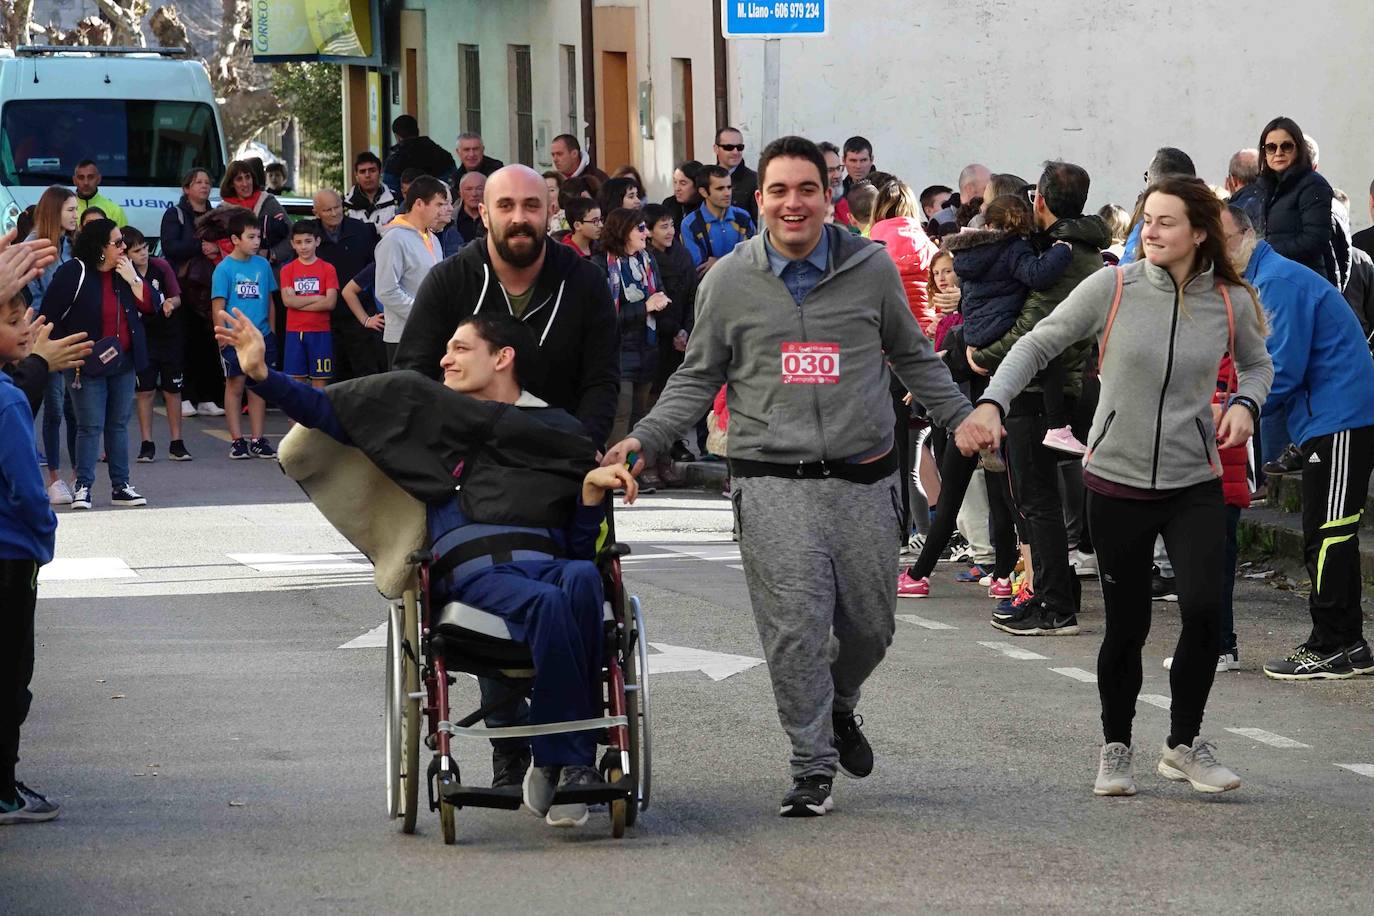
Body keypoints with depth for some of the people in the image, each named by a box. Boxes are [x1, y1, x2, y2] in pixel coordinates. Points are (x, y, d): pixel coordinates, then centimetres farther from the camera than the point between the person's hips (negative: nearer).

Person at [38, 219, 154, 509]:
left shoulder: (125, 271, 6)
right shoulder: (74, 272, -11)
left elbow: (150, 305, 2)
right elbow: (51, 315, -10)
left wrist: (132, 279, -11)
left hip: (123, 362, 6)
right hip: (89, 365, -6)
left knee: (119, 425, 11)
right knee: (91, 427, -7)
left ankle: (121, 487, 16)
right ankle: (83, 487, -1)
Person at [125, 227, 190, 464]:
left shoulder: (161, 267, -6)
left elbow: (177, 297, 0)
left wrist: (171, 303, -21)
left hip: (169, 335, 1)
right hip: (143, 337, -1)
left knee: (172, 390, 6)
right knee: (144, 391, 1)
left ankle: (176, 444, 12)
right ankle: (146, 445, 7)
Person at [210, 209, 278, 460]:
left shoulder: (263, 265, 6)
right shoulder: (224, 268, -7)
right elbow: (218, 306, -7)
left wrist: (271, 331, 11)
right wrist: (222, 337, -11)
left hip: (261, 336, 4)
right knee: (235, 386, 3)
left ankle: (258, 440, 14)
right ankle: (237, 440, 8)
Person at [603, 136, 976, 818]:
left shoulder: (870, 268, 5)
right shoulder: (729, 282, 3)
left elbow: (912, 358, 18)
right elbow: (698, 379, 12)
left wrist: (964, 418, 11)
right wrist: (645, 438, 0)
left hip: (863, 480, 2)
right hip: (773, 485, -2)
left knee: (871, 624, 10)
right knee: (794, 627, -10)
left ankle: (839, 707, 41)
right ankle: (813, 766, 1)